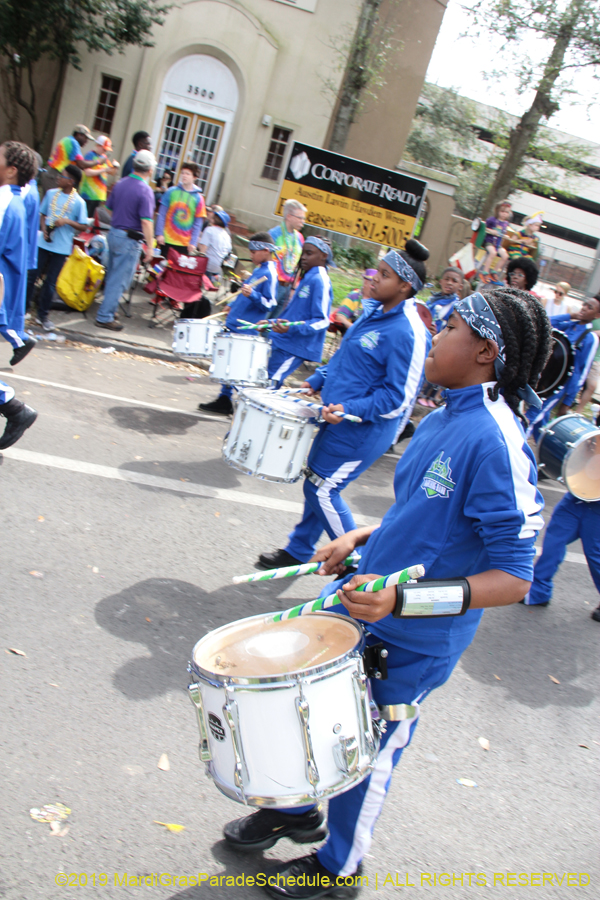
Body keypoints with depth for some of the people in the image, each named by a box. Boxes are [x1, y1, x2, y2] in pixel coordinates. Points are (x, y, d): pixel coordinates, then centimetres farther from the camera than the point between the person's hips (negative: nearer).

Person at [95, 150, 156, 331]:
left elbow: (109, 208, 13)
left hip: (113, 233, 8)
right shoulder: (145, 191, -16)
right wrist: (150, 246, -16)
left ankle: (107, 309, 30)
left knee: (112, 276, 19)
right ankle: (104, 317, 3)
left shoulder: (120, 184, 6)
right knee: (120, 280, 0)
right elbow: (146, 222, -20)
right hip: (130, 240, -7)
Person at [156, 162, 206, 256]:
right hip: (166, 240, 0)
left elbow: (198, 223, 0)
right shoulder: (171, 192, 2)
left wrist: (193, 243, -6)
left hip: (185, 244, 0)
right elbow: (162, 214, 1)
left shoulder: (198, 198, 0)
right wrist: (159, 234, -7)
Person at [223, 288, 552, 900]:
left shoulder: (496, 443, -26)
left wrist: (400, 598, -35)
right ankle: (296, 810, 53)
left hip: (411, 642, -8)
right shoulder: (441, 420, 1)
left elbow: (512, 579, -26)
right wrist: (359, 539, 4)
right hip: (361, 599, 8)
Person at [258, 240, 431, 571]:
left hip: (364, 429, -9)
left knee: (322, 490, -1)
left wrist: (349, 409, -28)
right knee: (317, 482, 17)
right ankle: (299, 550, 35)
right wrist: (317, 381, 15)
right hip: (339, 417, 9)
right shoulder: (375, 311, 6)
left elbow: (398, 397, -24)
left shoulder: (408, 333, -23)